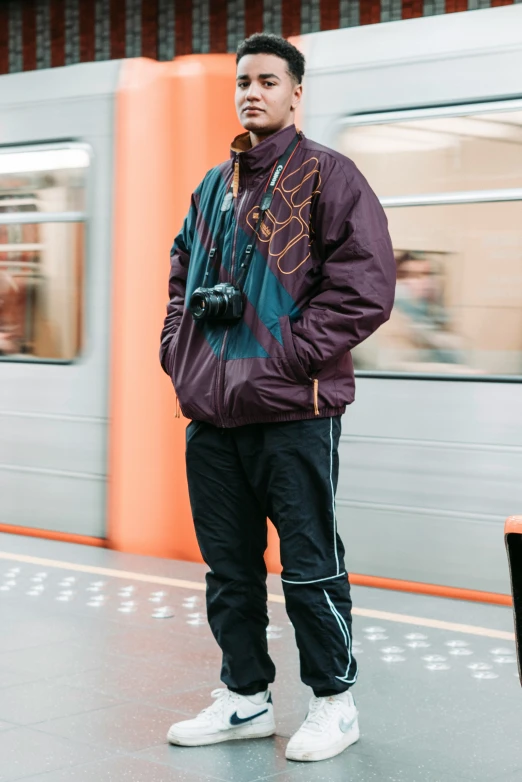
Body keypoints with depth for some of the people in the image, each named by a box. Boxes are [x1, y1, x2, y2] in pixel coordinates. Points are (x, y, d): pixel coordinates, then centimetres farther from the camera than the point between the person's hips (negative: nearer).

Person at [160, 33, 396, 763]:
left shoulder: (327, 176, -4)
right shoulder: (213, 186, 17)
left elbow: (366, 283, -13)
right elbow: (182, 273, 26)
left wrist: (292, 354, -16)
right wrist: (177, 347, 9)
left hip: (293, 411, -6)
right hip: (212, 411, 7)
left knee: (309, 566, 2)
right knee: (228, 567, 13)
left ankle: (334, 701, 17)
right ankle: (245, 696, 26)